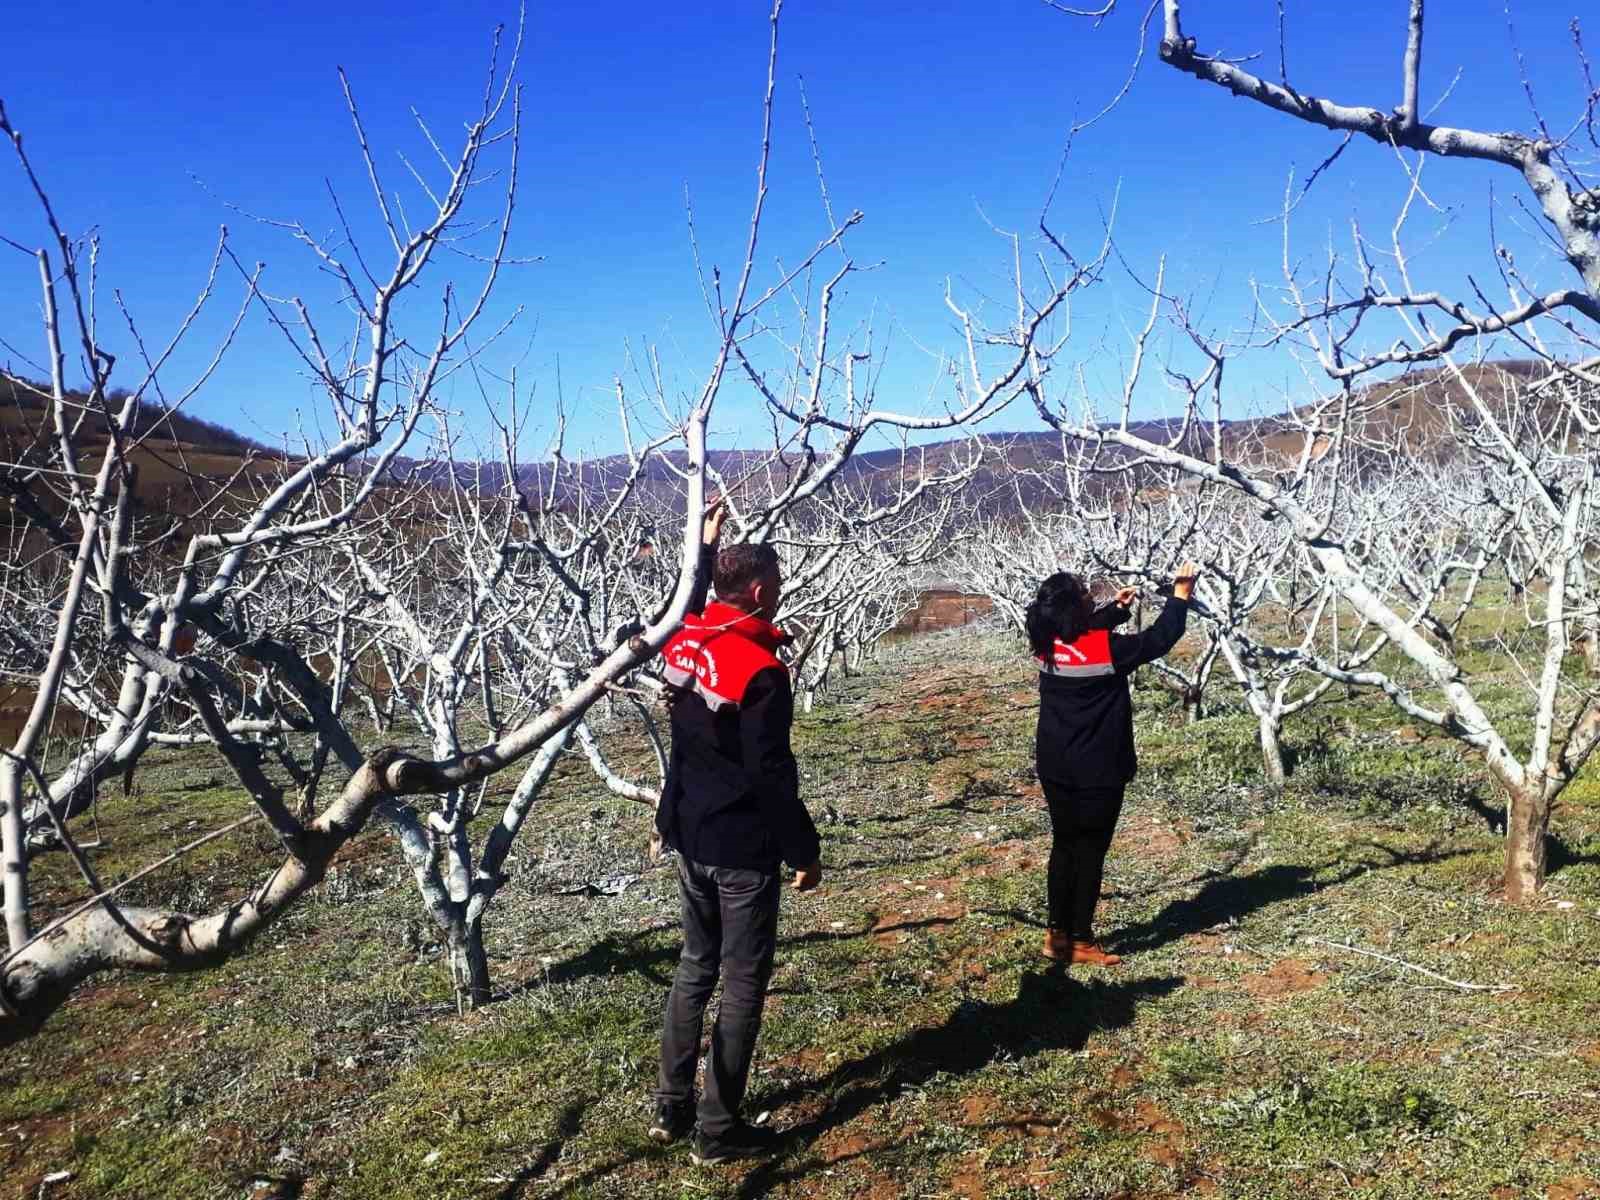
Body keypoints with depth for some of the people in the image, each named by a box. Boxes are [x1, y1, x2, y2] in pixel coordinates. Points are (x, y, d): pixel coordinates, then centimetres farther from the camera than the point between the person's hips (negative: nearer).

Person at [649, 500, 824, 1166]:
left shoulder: (684, 642, 0)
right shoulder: (759, 670, -22)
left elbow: (694, 605, 27)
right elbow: (772, 775, -21)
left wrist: (706, 545, 36)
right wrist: (805, 850, -10)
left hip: (689, 836, 8)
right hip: (743, 847, -8)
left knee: (696, 965, 21)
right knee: (743, 983, 6)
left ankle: (670, 1108, 29)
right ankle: (717, 1130, 15)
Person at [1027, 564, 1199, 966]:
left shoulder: (1047, 646, -3)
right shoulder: (1106, 648, -21)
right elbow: (1159, 639, -8)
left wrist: (1116, 609, 20)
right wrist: (1180, 597, 5)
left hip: (1055, 769, 6)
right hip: (1098, 773, -6)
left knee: (1064, 847, 16)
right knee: (1090, 853, 5)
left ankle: (1057, 933, 23)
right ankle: (1081, 941, 13)